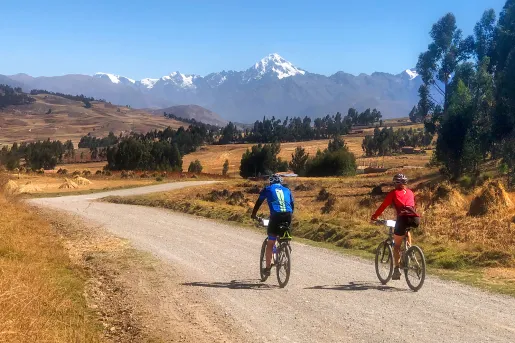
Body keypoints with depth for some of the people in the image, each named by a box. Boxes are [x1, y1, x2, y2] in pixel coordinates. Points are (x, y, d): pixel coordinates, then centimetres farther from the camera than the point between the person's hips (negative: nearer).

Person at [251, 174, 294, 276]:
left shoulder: (268, 189, 16)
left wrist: (253, 215, 31)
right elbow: (292, 204, 27)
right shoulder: (287, 190, 24)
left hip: (275, 216, -3)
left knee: (270, 244, 7)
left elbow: (259, 202, 19)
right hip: (287, 216, 3)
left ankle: (268, 268, 7)